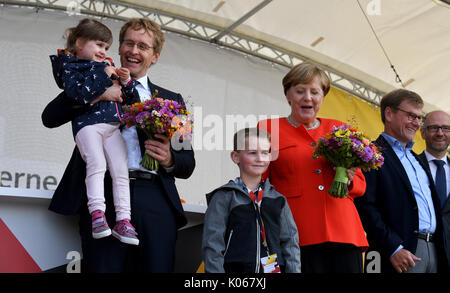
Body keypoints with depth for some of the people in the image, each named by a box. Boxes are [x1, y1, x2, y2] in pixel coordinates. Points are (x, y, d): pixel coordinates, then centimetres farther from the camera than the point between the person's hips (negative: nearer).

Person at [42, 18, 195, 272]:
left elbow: (188, 164, 19)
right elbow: (50, 118, 6)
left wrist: (169, 159, -5)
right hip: (104, 194, -1)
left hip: (156, 201, 2)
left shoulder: (171, 100, 22)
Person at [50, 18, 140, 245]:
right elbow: (79, 94, -13)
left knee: (120, 170, -7)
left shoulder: (106, 68, 28)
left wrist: (126, 82, 9)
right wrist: (103, 76, -9)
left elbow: (132, 99, 30)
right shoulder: (70, 67, 9)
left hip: (113, 126, 6)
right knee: (97, 164, -26)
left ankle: (123, 219, -9)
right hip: (88, 124, -5)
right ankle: (97, 213, -29)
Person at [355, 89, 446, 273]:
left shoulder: (416, 158, 21)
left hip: (434, 250, 8)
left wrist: (441, 246, 12)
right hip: (401, 251, -7)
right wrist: (393, 249, -20)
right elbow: (365, 206, -15)